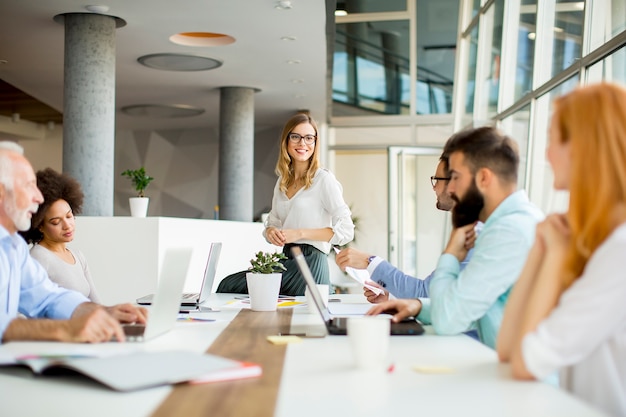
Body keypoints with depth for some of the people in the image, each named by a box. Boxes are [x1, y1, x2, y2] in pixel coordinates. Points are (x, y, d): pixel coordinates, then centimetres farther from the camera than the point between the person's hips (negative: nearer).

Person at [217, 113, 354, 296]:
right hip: (285, 260, 7)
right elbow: (273, 222, 23)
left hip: (310, 262, -7)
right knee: (227, 285, -10)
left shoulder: (324, 179, -6)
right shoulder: (282, 182, 17)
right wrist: (271, 232, -2)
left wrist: (300, 233, -17)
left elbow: (346, 230, -12)